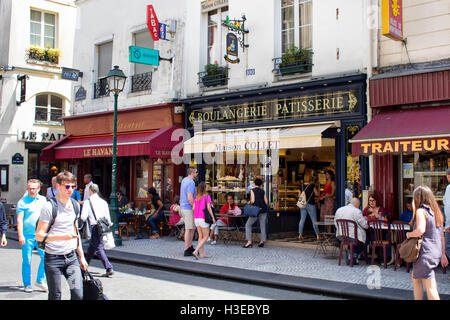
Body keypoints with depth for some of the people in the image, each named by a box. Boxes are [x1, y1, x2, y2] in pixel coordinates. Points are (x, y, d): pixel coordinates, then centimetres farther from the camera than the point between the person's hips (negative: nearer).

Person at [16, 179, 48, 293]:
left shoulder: (43, 200, 10)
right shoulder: (22, 202, -3)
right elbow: (19, 220, -8)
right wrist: (20, 235, -16)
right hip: (27, 236, -3)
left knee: (46, 257, -3)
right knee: (27, 261, 2)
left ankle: (40, 281, 12)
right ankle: (27, 284, 15)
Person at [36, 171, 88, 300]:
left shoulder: (75, 206, 10)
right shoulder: (49, 207, -9)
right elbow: (39, 235, -11)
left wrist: (81, 256, 17)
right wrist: (63, 237, -24)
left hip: (72, 257, 4)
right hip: (53, 259, -4)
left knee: (78, 294, -9)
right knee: (55, 296, 4)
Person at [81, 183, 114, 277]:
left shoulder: (87, 202, -4)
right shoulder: (104, 202, 11)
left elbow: (83, 217, -10)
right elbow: (108, 217, 11)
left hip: (94, 226, -6)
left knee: (99, 248, -5)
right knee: (91, 246, 22)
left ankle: (109, 269, -13)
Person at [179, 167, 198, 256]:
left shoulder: (184, 180, 12)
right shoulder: (191, 183, -18)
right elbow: (190, 198, -25)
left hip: (183, 207, 9)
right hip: (189, 208, -9)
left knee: (192, 228, 17)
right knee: (189, 229, -3)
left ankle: (190, 247, 21)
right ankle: (186, 250, 1)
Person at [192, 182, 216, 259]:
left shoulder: (196, 197, 7)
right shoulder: (207, 196, -8)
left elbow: (193, 208, 2)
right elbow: (208, 208, -14)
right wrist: (213, 218, -8)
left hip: (196, 218, 6)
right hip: (203, 219, -6)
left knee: (200, 236, 13)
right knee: (205, 237, 2)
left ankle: (201, 254, 12)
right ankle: (196, 251, -12)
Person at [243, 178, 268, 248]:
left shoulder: (252, 190, -1)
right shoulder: (263, 191, 11)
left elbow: (253, 201, -12)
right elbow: (266, 202, 6)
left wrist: (249, 202, 8)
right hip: (264, 210, 4)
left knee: (248, 225, 6)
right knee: (262, 226, 10)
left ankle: (249, 241, -4)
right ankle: (262, 241, 2)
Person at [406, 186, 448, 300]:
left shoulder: (421, 211, -11)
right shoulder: (436, 211, 13)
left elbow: (420, 230, -27)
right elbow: (442, 236, 16)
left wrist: (409, 234, -8)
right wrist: (443, 254, 21)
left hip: (426, 253, -9)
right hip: (436, 252, 9)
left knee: (430, 287, -6)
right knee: (415, 277, 24)